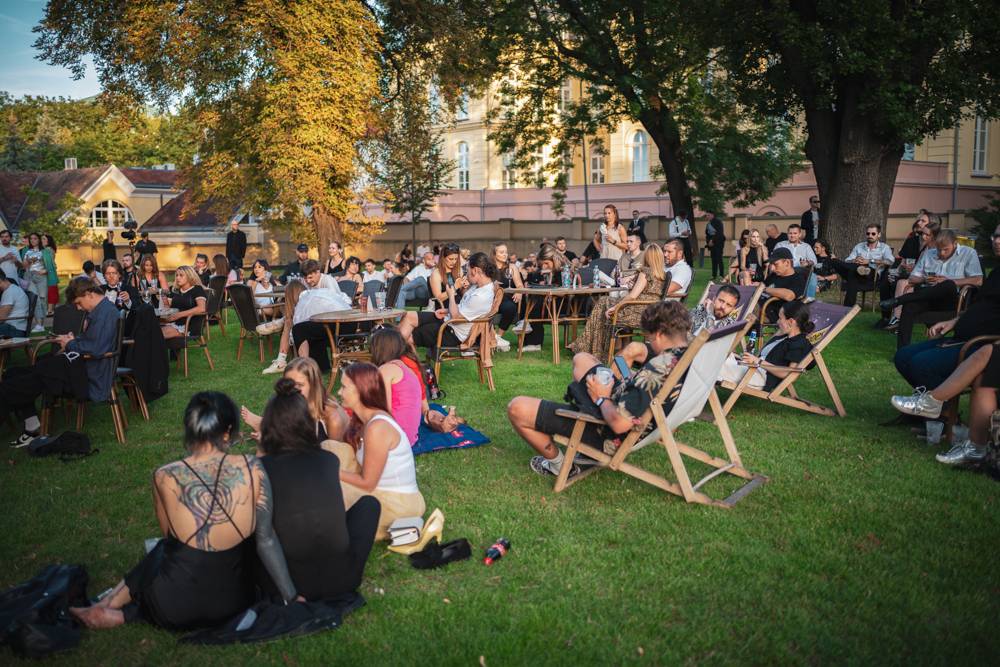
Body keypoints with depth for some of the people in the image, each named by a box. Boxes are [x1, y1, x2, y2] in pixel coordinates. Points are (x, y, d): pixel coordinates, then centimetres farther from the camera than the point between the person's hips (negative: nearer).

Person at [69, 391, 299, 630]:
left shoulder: (165, 477, -13)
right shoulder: (252, 469, -13)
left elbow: (169, 535, 5)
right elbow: (266, 539, -10)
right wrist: (291, 597, -1)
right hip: (234, 603, 1)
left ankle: (109, 607, 30)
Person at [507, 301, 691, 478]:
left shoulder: (658, 369, -35)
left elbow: (619, 423, -35)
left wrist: (601, 398, -16)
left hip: (611, 434, -10)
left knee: (517, 408, -11)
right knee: (581, 358, 27)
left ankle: (561, 465, 11)